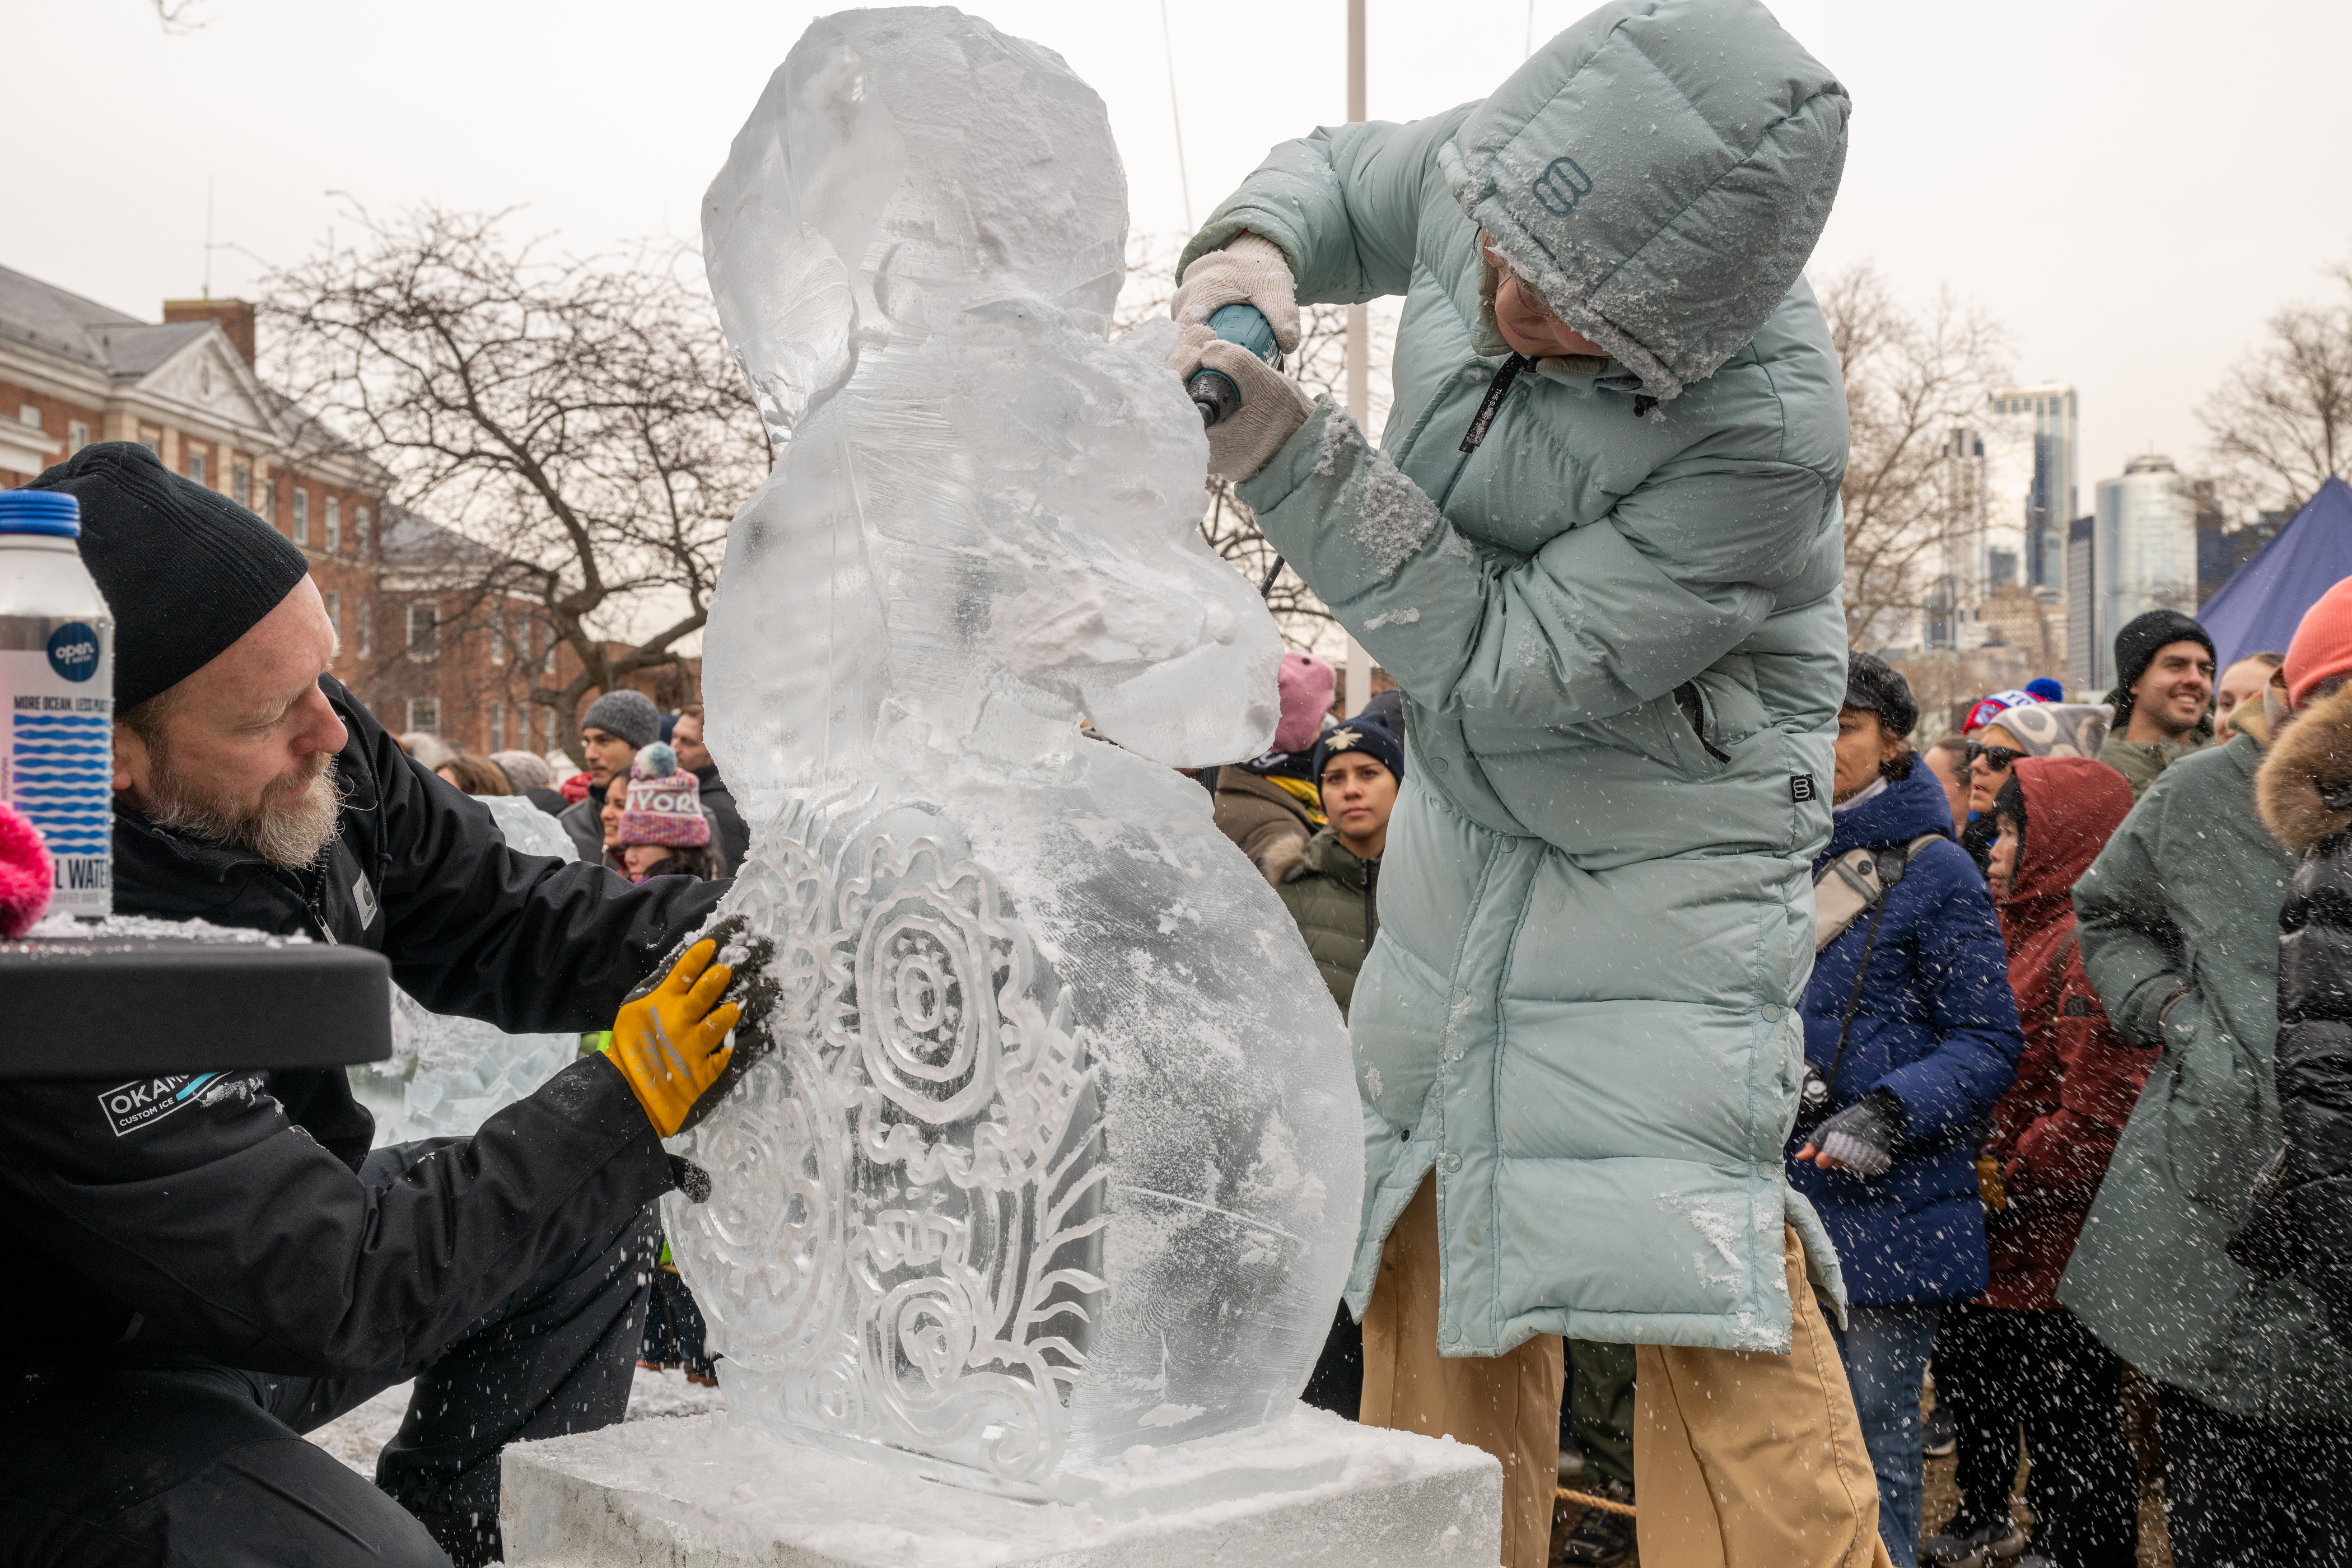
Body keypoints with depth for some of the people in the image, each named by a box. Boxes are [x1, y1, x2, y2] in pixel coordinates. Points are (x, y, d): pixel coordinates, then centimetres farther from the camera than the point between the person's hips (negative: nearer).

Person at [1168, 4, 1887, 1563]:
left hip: (1664, 853, -6)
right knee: (1433, 1215, 13)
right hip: (1466, 810, 7)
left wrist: (1290, 452, -33)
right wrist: (1253, 250, -14)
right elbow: (1340, 172, 9)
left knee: (1687, 1248, -14)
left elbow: (1500, 659, -28)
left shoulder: (1765, 427, -33)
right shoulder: (1478, 182, -15)